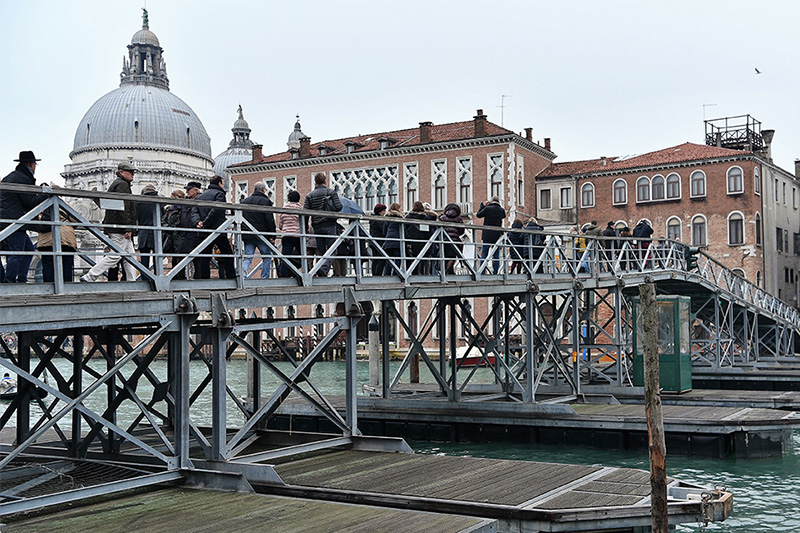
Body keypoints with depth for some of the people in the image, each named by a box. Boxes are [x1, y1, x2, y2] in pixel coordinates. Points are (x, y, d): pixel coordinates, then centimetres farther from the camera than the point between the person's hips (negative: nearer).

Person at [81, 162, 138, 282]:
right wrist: (128, 229, -21)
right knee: (114, 255, -11)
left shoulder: (116, 184, 25)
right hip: (120, 228, -11)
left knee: (130, 256, 8)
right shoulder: (122, 185, -8)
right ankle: (88, 278, -10)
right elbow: (123, 208, -18)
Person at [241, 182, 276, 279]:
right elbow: (270, 220, -9)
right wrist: (272, 236, -6)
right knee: (267, 257, 8)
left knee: (247, 258, 3)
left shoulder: (244, 201, 14)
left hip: (247, 235, 4)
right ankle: (264, 278, 5)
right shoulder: (265, 201, -4)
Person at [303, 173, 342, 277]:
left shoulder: (309, 195, 8)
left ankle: (321, 273, 5)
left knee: (321, 252, 9)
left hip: (317, 227, 3)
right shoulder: (331, 192, 2)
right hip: (329, 225, -3)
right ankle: (324, 268, -27)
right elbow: (339, 207, -8)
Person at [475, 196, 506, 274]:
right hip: (497, 235, 3)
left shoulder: (487, 208, -9)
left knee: (484, 254, 3)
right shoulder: (502, 210, 1)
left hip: (487, 235, -2)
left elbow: (478, 215, 3)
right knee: (496, 255, 7)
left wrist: (483, 205, 12)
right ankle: (495, 272, 4)